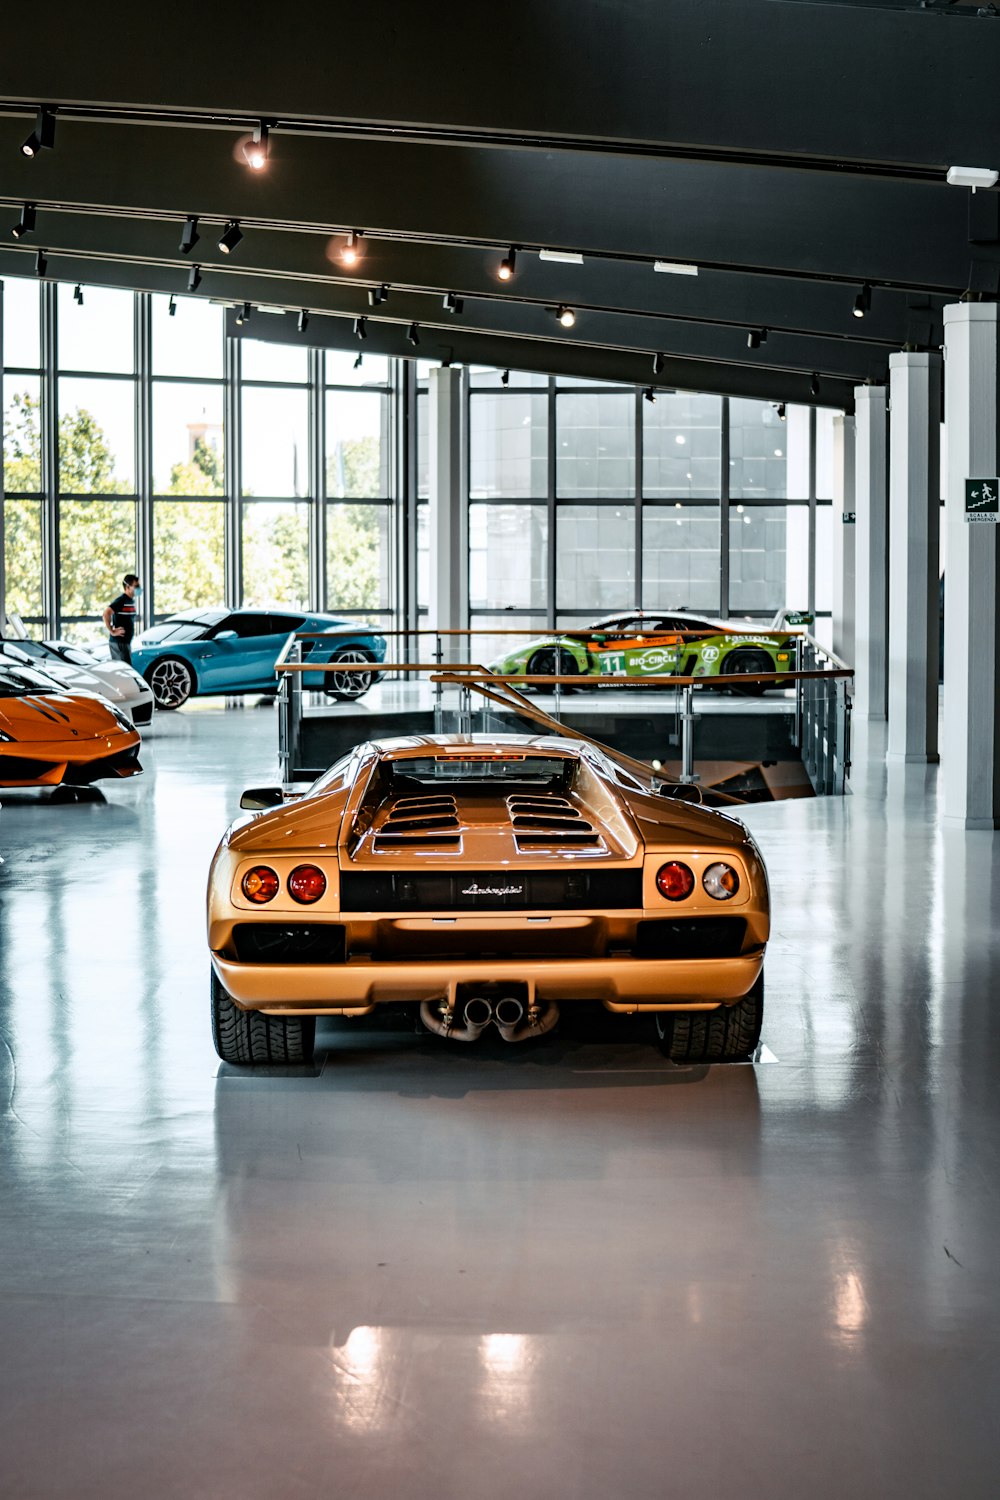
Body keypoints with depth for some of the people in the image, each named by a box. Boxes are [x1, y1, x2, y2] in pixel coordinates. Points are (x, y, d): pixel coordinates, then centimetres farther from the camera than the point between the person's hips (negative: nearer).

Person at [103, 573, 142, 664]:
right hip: (118, 642, -9)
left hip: (126, 642, 9)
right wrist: (112, 631, -22)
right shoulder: (121, 600, -15)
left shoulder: (132, 601, 14)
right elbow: (106, 613, -26)